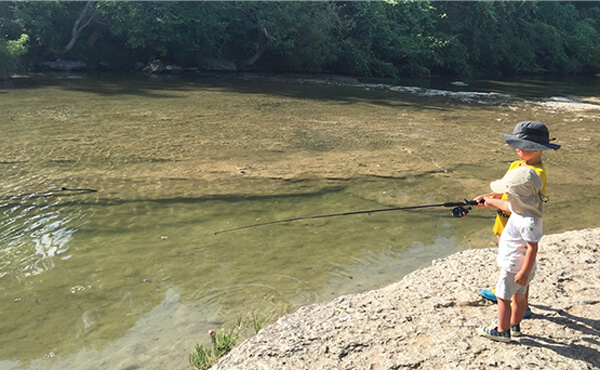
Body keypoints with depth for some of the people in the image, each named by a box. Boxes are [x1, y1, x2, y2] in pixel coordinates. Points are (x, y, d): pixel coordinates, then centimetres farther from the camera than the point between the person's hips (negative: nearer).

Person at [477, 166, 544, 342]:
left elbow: (533, 248, -30)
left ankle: (502, 331, 18)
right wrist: (490, 200, 37)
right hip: (516, 264, 10)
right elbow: (507, 206, 21)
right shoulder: (522, 207, -1)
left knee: (502, 297, 5)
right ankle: (514, 325, 39)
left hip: (514, 267, -10)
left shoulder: (528, 222, -32)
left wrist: (524, 273, -26)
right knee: (518, 296, 22)